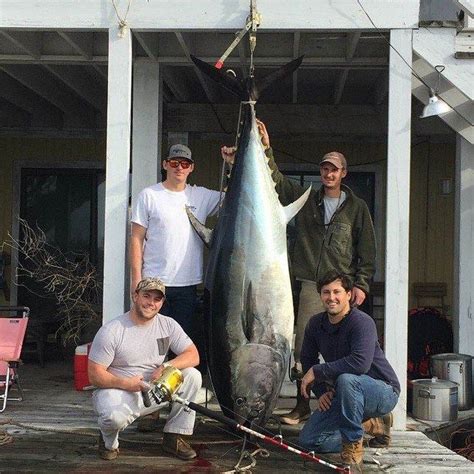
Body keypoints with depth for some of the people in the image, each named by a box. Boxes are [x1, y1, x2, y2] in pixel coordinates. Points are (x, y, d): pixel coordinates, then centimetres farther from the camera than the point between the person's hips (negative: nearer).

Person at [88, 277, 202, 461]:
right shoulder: (111, 331, -14)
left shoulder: (168, 325, 0)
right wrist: (125, 383, -30)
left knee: (192, 376, -15)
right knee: (115, 416, -39)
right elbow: (95, 375, -14)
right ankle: (109, 442, 2)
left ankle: (174, 438, -2)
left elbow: (193, 355, -3)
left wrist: (166, 366, -21)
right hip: (117, 390, -5)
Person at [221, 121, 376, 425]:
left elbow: (367, 250, 7)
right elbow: (277, 180, 3)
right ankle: (303, 406, 12)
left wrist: (362, 284, -2)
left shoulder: (357, 208, 8)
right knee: (303, 347, 3)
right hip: (311, 285, 2)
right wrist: (266, 150, -10)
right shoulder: (307, 200, 13)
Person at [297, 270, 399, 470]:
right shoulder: (315, 324, -1)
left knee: (346, 379, -39)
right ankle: (373, 424, 16)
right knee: (308, 440, -1)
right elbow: (308, 361, 10)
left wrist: (317, 372, -30)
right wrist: (321, 392, -6)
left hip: (384, 391, -7)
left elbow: (361, 362, -39)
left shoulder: (362, 322, -23)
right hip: (345, 395, 8)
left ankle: (353, 447, -18)